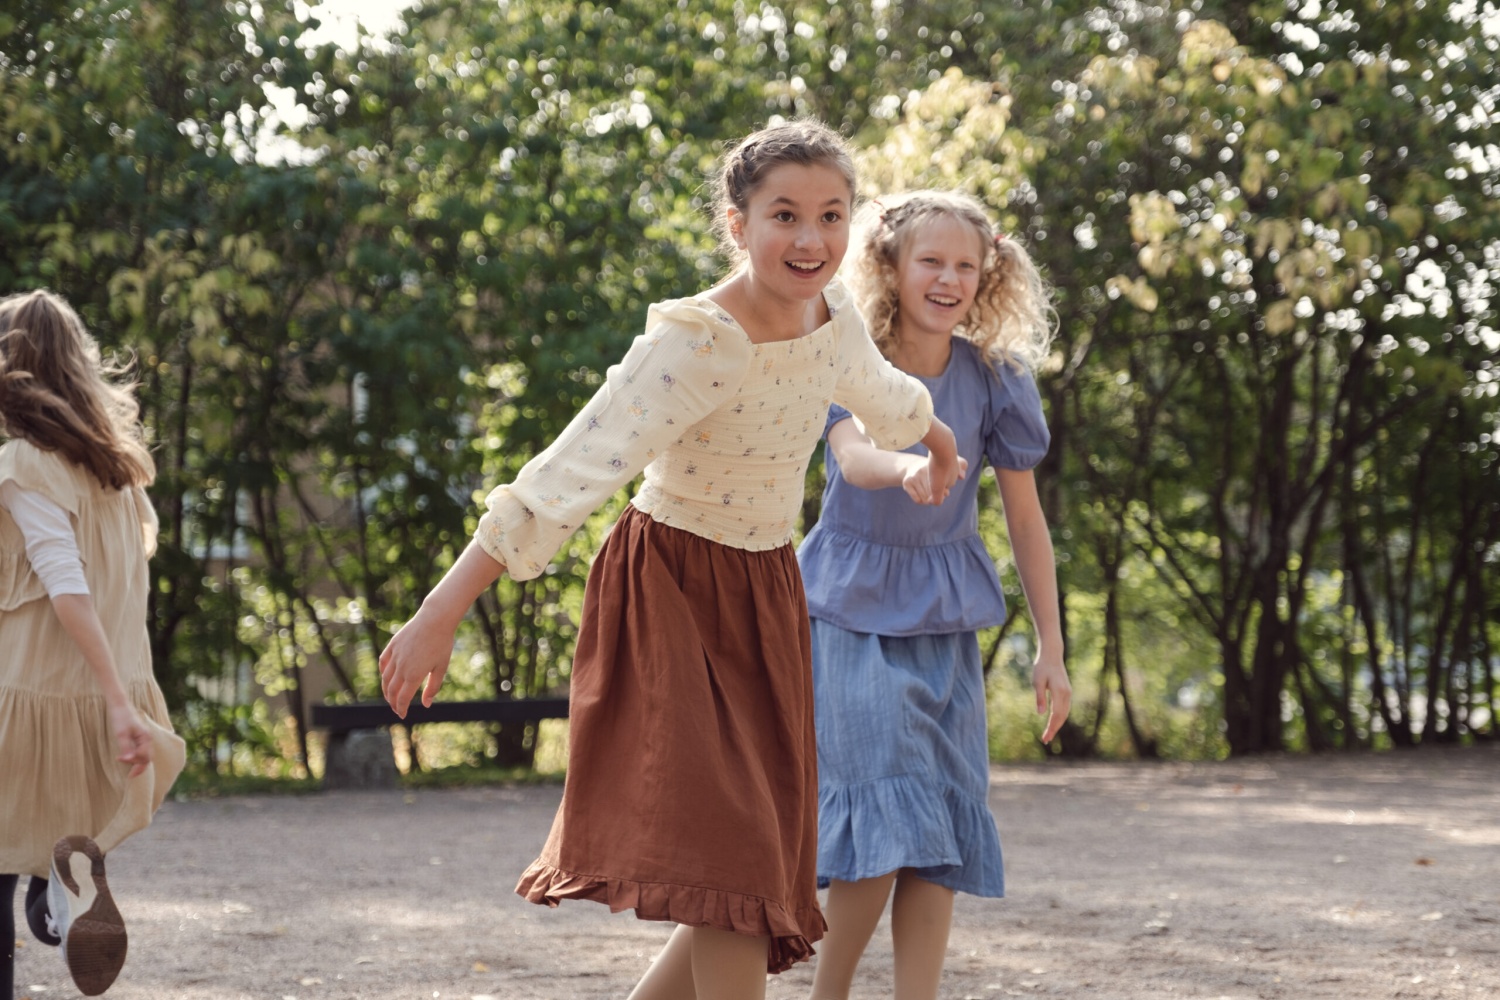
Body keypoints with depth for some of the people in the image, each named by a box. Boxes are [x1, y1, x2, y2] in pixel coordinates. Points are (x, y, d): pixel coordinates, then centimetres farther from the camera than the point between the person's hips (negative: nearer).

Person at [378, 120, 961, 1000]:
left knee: (753, 891, 7)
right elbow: (563, 481, -31)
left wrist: (937, 439, 45)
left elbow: (881, 392, 23)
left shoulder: (833, 317, -3)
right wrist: (439, 616, -36)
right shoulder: (694, 344, -25)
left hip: (765, 601, 7)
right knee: (730, 866, -18)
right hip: (674, 602, -7)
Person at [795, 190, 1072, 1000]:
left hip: (944, 618, 3)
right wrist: (906, 467, -57)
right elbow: (852, 453, -33)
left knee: (939, 831, -1)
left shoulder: (993, 380, -4)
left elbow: (1024, 516, 2)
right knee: (886, 811, -14)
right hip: (851, 608, -3)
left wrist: (1051, 650, 1)